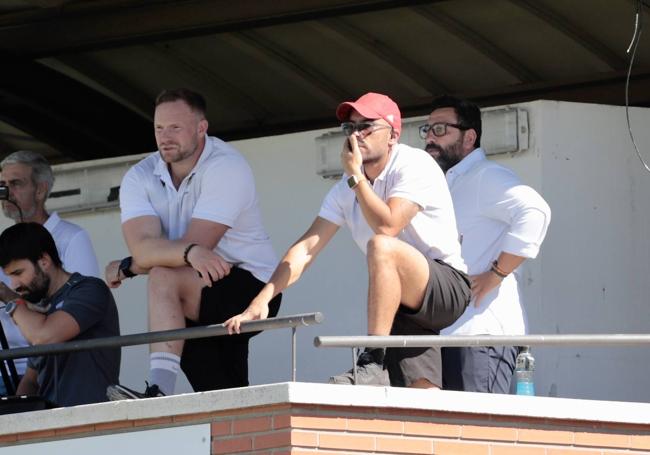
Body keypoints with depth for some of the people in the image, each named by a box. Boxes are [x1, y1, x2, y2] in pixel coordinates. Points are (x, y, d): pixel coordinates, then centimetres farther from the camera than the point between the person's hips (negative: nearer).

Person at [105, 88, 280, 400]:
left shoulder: (226, 167, -16)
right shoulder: (139, 178, 0)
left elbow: (196, 243, -23)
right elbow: (143, 247, -18)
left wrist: (127, 268, -13)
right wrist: (191, 253, -40)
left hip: (251, 287, -6)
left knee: (164, 279, -29)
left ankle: (160, 390, -38)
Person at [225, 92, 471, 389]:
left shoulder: (413, 165, -12)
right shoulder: (346, 189, 9)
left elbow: (387, 226, -26)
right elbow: (306, 248, 3)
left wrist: (356, 176, -17)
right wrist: (261, 301, -7)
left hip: (447, 289, -6)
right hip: (400, 304, 6)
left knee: (382, 246, -33)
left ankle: (373, 365, -33)